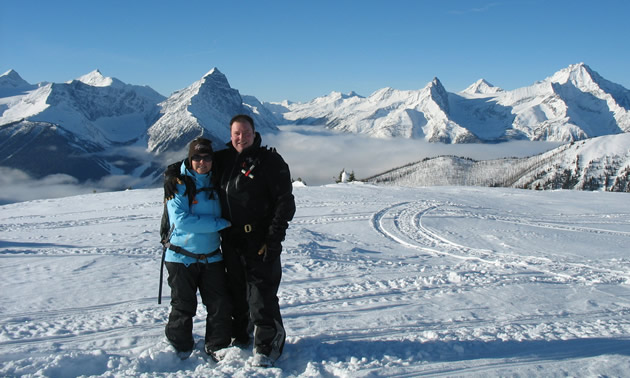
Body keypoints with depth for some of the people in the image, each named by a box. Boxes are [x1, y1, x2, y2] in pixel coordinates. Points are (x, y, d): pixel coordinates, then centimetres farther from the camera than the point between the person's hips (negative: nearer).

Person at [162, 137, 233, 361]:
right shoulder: (178, 185, -9)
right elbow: (181, 220, -21)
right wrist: (220, 223, -19)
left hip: (212, 257, 4)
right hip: (182, 257, -4)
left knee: (221, 306, 4)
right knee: (183, 307, 8)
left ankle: (217, 346, 23)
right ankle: (180, 347, 29)